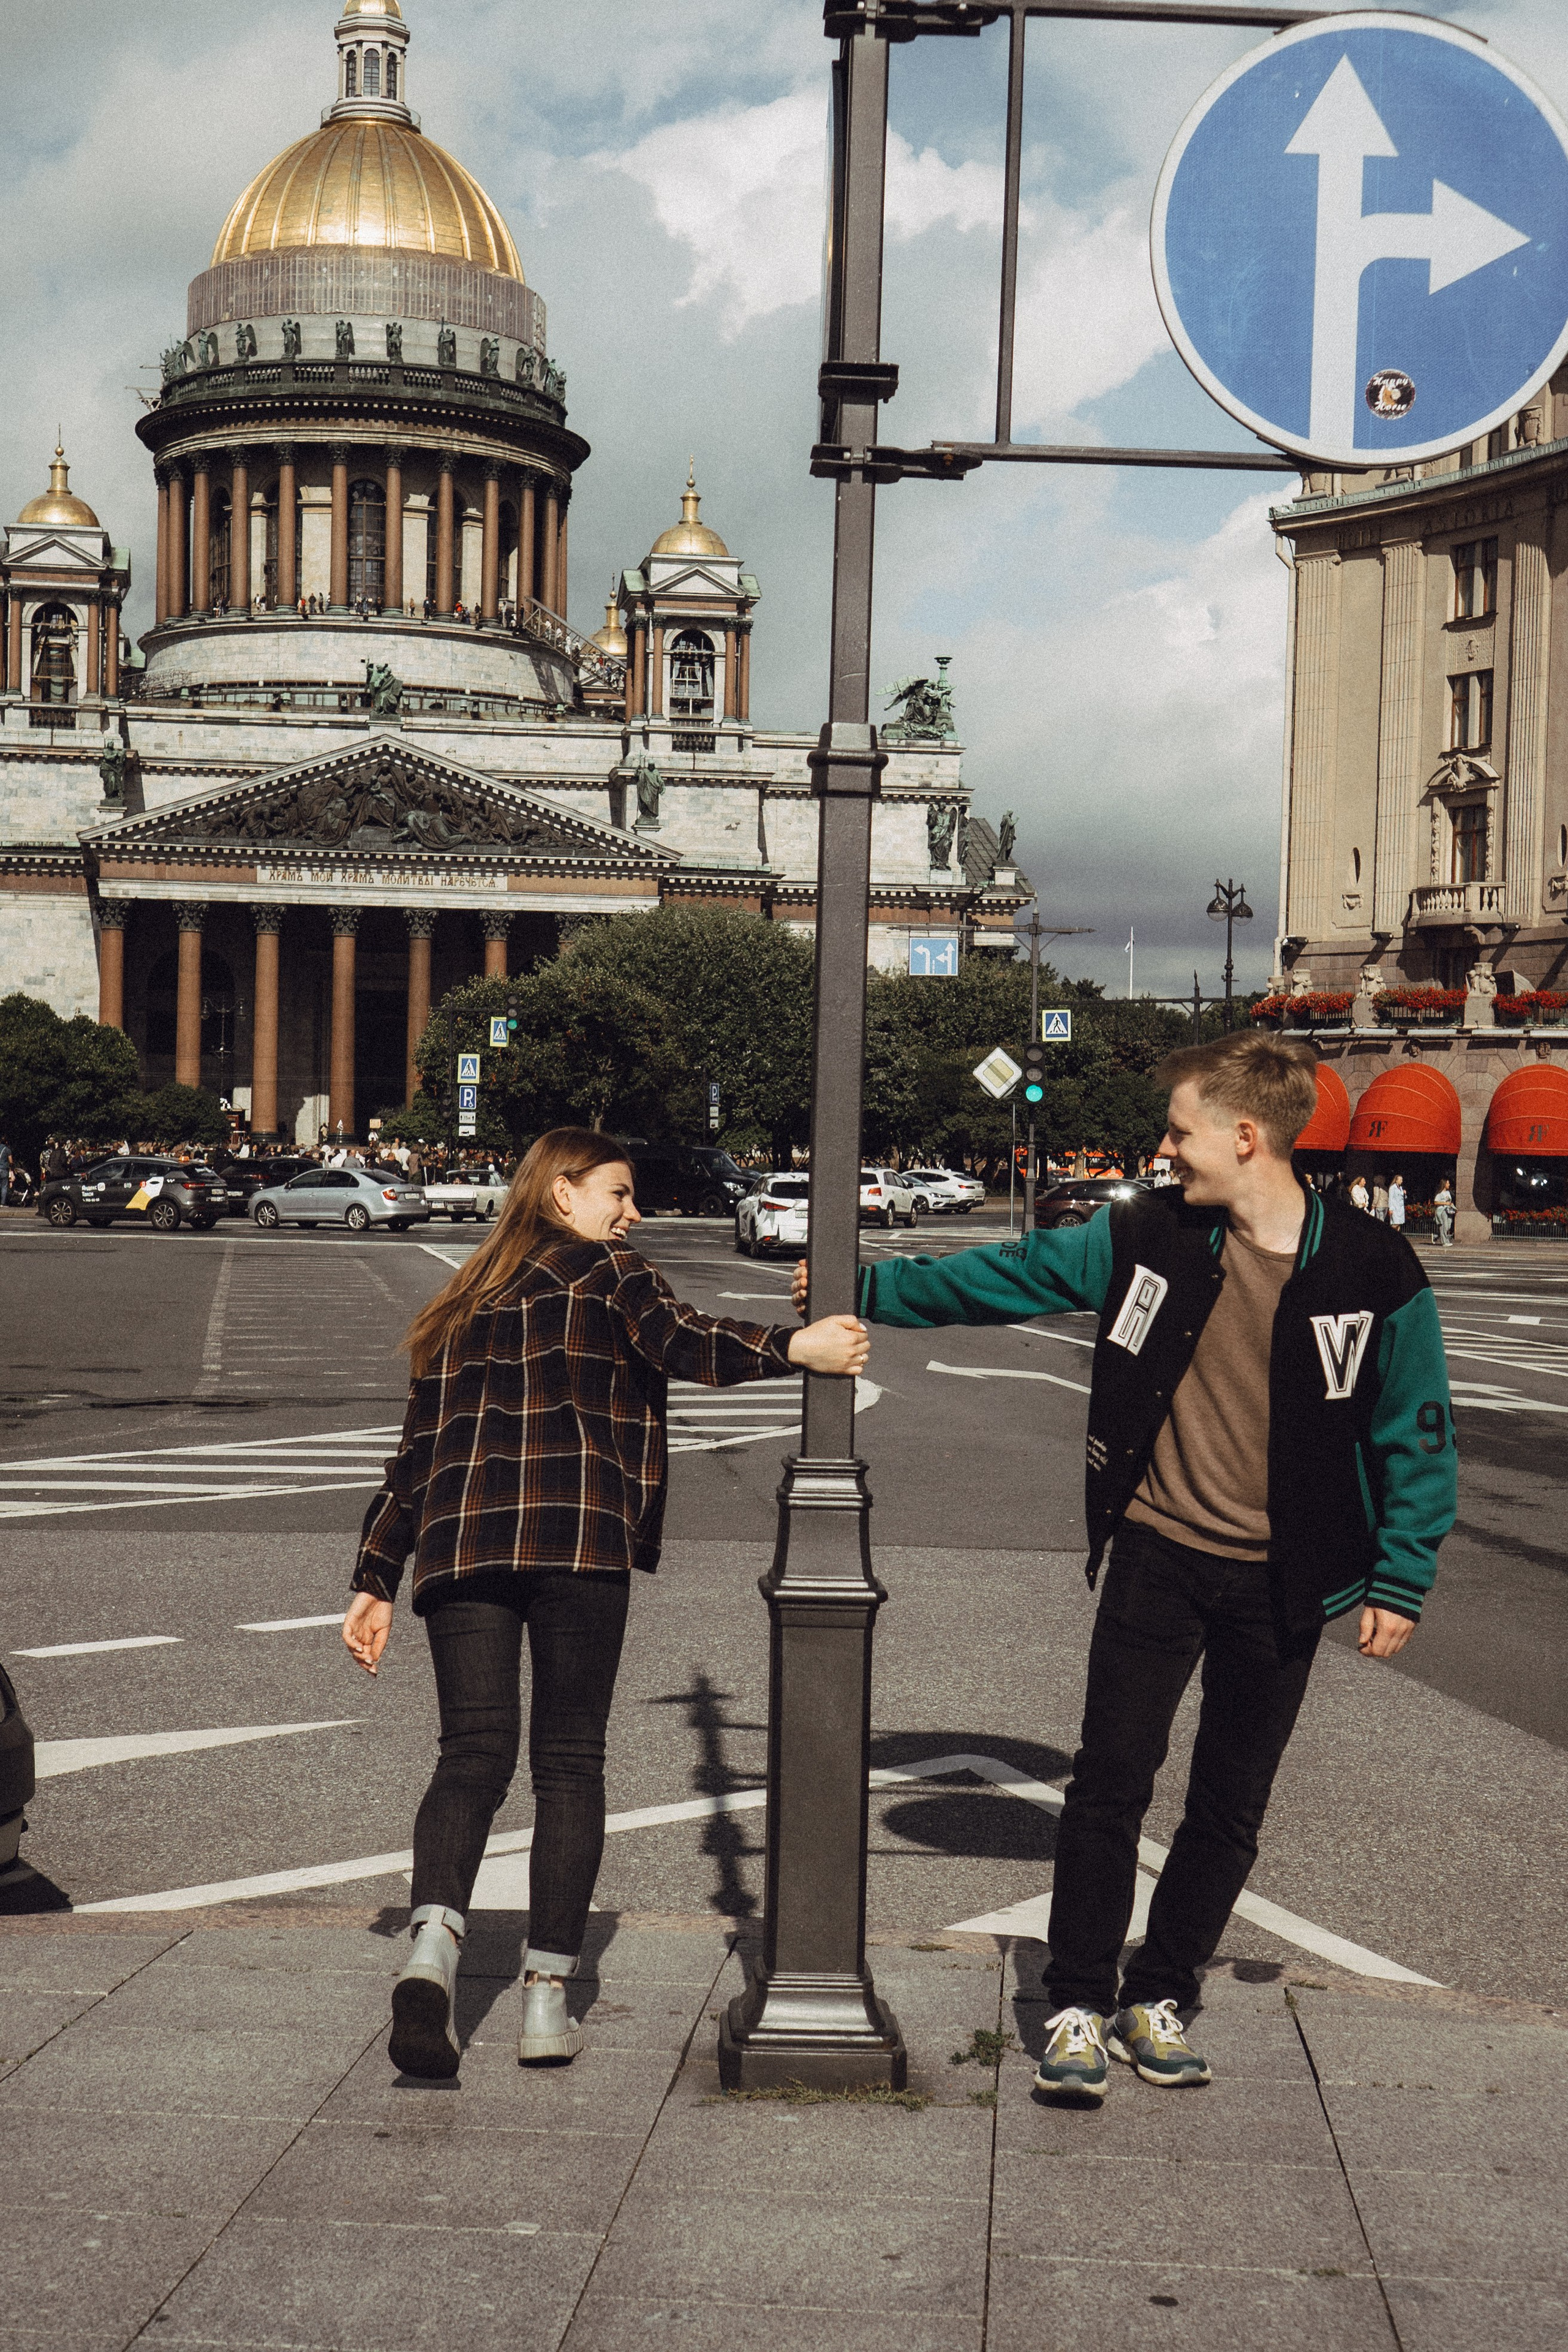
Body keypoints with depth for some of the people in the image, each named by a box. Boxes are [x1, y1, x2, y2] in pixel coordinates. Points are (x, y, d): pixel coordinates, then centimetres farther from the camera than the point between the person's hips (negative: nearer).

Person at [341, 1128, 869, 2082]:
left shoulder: (461, 1309, 27)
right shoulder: (607, 1273, 11)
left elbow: (417, 1453, 25)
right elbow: (680, 1338, -10)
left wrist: (376, 1581, 26)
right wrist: (792, 1348, -19)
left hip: (460, 1538, 4)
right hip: (575, 1534, -4)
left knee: (474, 1751, 0)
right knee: (570, 1760, 4)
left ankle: (434, 1942, -25)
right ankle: (548, 1996, 1)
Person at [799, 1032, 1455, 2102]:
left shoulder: (1374, 1272, -11)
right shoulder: (1148, 1238, -3)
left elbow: (1416, 1436, -3)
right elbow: (1005, 1276, 7)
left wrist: (1400, 1581, -5)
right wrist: (866, 1288, 8)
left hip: (1281, 1581, -1)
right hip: (1158, 1558, 1)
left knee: (1231, 1806, 10)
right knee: (1111, 1779, -1)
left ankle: (1162, 1995, 26)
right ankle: (1081, 2003, 11)